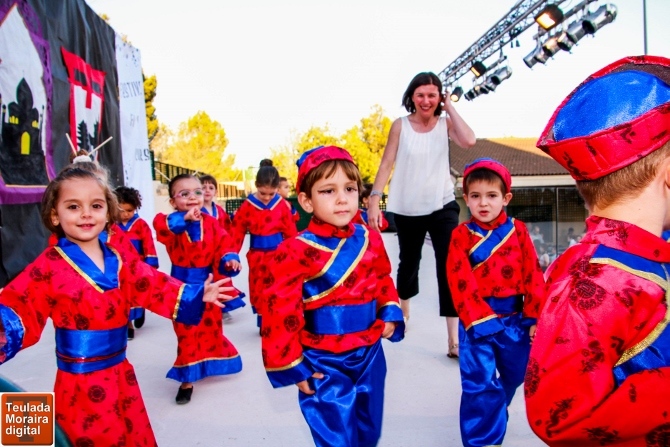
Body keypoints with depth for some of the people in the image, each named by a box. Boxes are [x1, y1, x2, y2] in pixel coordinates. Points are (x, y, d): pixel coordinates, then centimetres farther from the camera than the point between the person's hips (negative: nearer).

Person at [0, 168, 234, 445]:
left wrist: (196, 296, -5)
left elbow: (156, 287, 3)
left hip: (120, 373, 5)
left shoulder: (120, 260, 2)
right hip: (80, 384, -5)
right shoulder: (48, 266, -13)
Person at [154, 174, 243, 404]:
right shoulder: (172, 223, -12)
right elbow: (160, 225, -35)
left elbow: (223, 245, -9)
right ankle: (187, 379, 16)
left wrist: (229, 260, -29)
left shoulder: (211, 223, -4)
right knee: (187, 333, 3)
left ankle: (209, 363, 47)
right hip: (182, 286, -3)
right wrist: (184, 219, -52)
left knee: (212, 327, 20)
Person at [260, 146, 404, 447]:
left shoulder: (370, 240, -2)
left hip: (370, 356, 6)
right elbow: (279, 312, -17)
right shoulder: (297, 251, -20)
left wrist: (390, 313, 1)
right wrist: (292, 367, -12)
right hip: (324, 365, -5)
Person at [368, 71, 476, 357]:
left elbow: (469, 141, -21)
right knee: (409, 262, 17)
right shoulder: (400, 125, -3)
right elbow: (386, 163, -6)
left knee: (449, 267, -11)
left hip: (442, 206, 0)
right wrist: (374, 200, -14)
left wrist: (450, 108, -11)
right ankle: (403, 311, 44)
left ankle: (454, 338, -7)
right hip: (407, 208, 1)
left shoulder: (445, 123, -1)